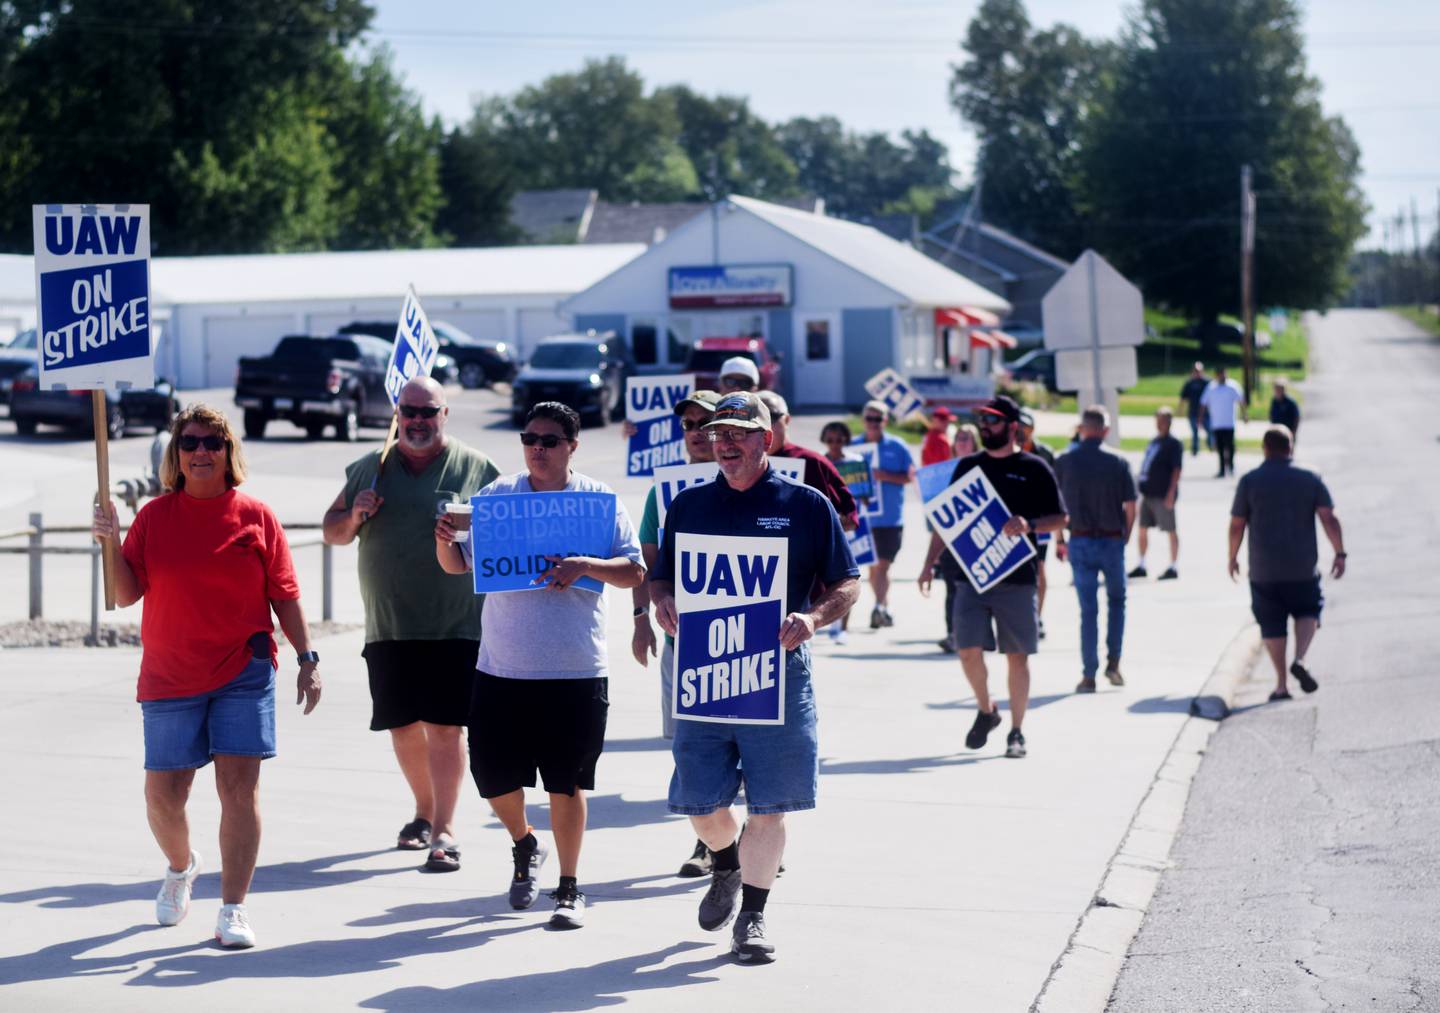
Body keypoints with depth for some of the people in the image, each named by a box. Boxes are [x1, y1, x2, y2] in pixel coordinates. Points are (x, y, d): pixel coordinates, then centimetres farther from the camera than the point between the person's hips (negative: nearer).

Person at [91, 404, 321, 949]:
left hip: (243, 671, -1)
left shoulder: (256, 517, 2)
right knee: (163, 793, 5)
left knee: (239, 785, -10)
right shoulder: (154, 516, 4)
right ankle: (180, 865, 38)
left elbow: (284, 596, 4)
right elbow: (126, 595, 2)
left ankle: (233, 908, -4)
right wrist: (111, 544, -13)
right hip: (169, 676, 1)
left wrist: (307, 659, -1)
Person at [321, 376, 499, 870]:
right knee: (403, 726, 11)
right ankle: (424, 811, 30)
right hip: (388, 625, 4)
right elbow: (333, 532, 17)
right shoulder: (369, 469, 11)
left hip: (455, 625, -4)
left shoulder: (476, 468, 1)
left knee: (445, 725, -9)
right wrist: (354, 516, -4)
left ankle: (444, 830, -8)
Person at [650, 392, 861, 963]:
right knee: (701, 802, 4)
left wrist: (813, 618, -15)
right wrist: (662, 602, -6)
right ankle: (726, 867, 36)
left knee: (769, 804, -2)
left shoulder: (806, 506, 3)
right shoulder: (689, 505, 11)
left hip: (779, 671, -2)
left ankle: (752, 916, 10)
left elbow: (848, 585, 5)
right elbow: (660, 577, 18)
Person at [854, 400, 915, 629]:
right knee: (871, 564, 8)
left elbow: (910, 476, 1)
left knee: (882, 563, -10)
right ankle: (885, 609, 19)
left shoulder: (897, 447, 3)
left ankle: (879, 607, -15)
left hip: (890, 516, -3)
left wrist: (886, 476, -15)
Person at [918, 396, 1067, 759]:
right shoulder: (967, 466, 12)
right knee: (969, 650, -6)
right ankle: (985, 710, 19)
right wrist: (930, 563, 5)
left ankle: (1016, 731, 12)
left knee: (1017, 656, 1)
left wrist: (1029, 525, -18)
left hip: (1017, 577, -2)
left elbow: (1060, 518, 1)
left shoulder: (1034, 469, 2)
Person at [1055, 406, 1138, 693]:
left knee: (1088, 609, 5)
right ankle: (1113, 662, 11)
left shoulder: (1064, 462, -3)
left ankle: (1089, 676, 3)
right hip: (1112, 540, 0)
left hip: (1080, 542, 1)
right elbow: (1131, 506, -4)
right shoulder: (1118, 462, -6)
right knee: (1116, 600, 20)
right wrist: (1125, 534, 11)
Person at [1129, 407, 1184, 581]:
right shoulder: (1153, 441, 15)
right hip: (1147, 493, 8)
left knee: (1170, 530, -1)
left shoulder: (1174, 444, -8)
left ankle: (1173, 568, 5)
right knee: (1142, 528, 12)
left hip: (1163, 495, -8)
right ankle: (1141, 565, 23)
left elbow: (1176, 470, -14)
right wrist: (1141, 487, 18)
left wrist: (1171, 494, -20)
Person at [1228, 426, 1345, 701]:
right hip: (1303, 567, 0)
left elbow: (1236, 525, 1)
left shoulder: (1249, 481, -2)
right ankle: (1300, 660, -5)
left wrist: (1233, 557, 13)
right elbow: (1329, 519, -7)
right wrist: (1340, 553, -2)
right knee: (1308, 612, 19)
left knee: (1272, 625, 7)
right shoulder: (1310, 479, 0)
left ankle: (1281, 684, 4)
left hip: (1263, 570, 0)